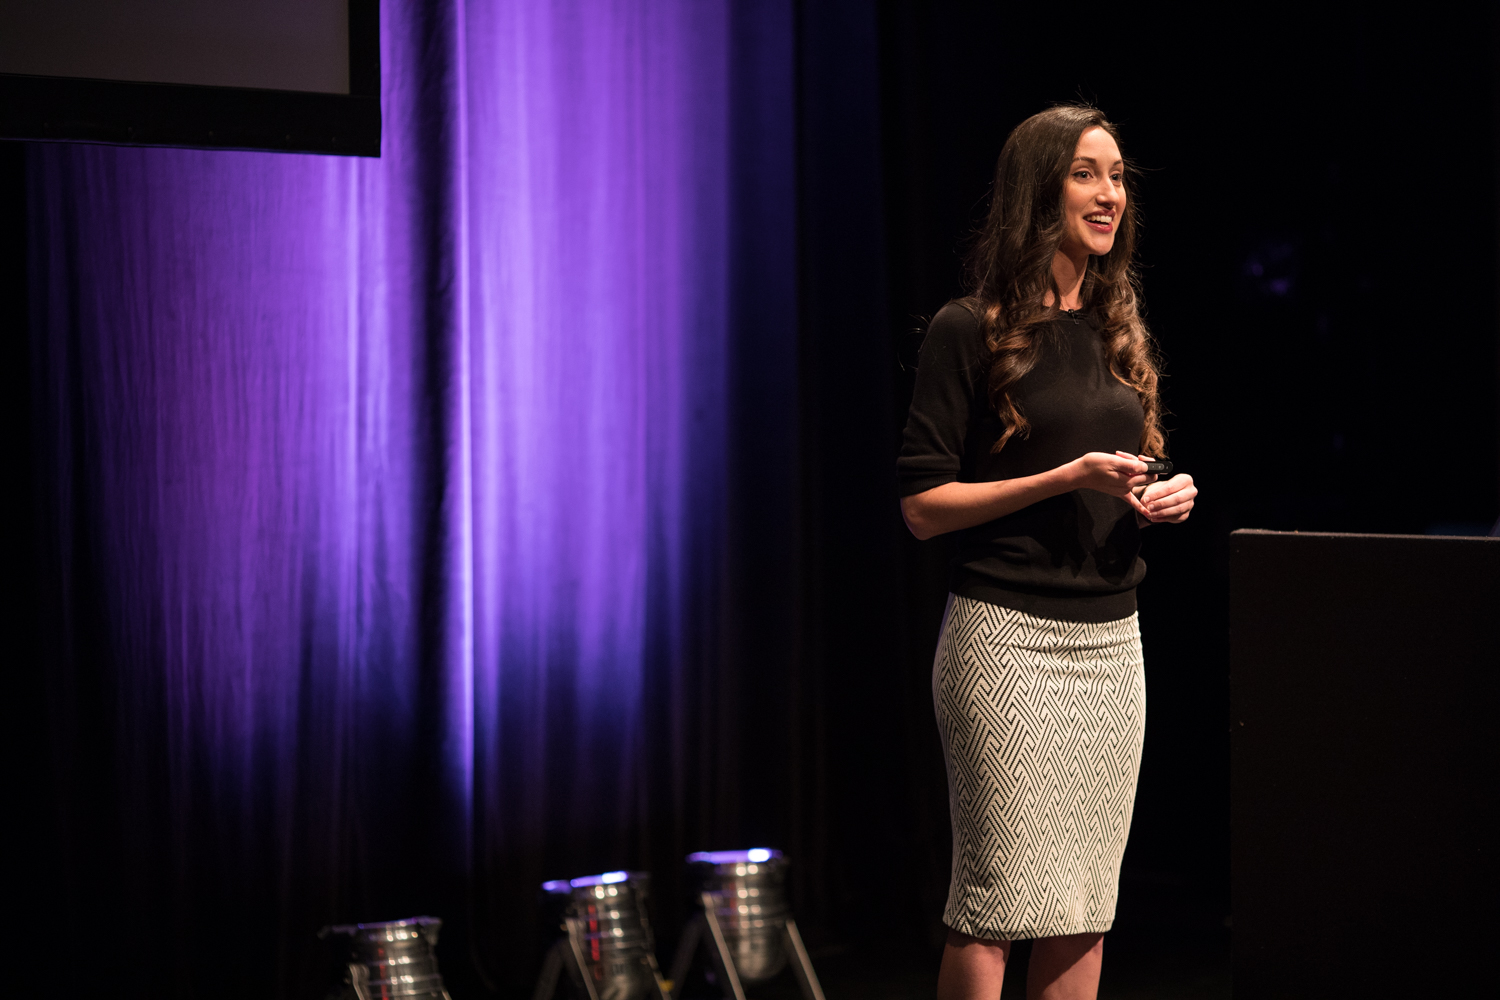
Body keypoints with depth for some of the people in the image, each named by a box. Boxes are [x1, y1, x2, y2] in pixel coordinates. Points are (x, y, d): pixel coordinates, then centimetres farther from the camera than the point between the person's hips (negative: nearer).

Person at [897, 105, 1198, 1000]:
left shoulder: (1119, 331, 14)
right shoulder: (971, 331, -5)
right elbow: (923, 505, -8)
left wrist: (1169, 497, 2)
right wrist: (1064, 479, -16)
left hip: (1112, 637, 6)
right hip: (1009, 633, -6)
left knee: (1087, 903, 6)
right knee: (995, 901, -6)